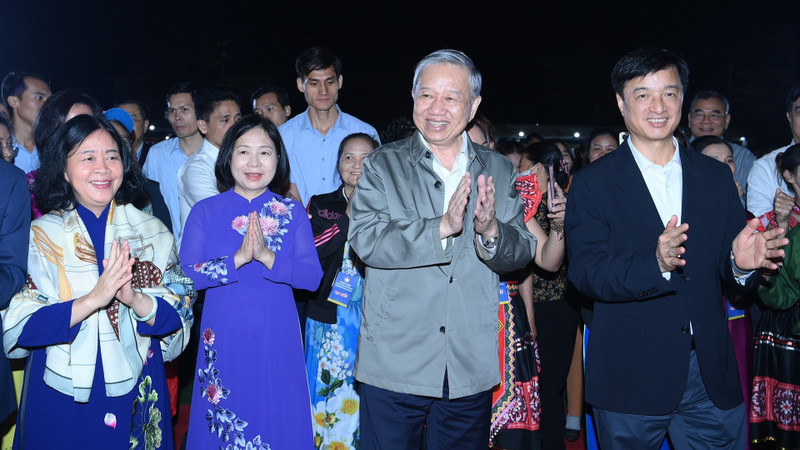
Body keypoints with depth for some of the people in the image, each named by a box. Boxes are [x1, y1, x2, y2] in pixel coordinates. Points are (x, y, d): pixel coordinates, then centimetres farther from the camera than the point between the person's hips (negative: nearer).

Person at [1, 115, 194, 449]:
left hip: (136, 392, 1)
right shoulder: (41, 235, -4)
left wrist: (135, 298, -25)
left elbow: (180, 314, -5)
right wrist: (92, 299, -25)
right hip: (62, 393, -1)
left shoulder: (151, 231, 0)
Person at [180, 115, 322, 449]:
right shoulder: (205, 212, 2)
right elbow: (187, 273, -9)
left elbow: (313, 277, -8)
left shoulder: (292, 213, 2)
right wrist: (238, 259, -21)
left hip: (277, 341, 0)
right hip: (224, 340, 0)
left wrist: (267, 257, -22)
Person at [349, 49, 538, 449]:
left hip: (471, 368, 2)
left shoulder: (498, 171, 6)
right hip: (395, 365, -2)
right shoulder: (382, 165, -1)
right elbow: (365, 240, -15)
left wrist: (491, 231, -19)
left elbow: (523, 252, 3)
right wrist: (441, 227, -26)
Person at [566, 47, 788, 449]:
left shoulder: (716, 177, 8)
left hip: (712, 375, 3)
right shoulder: (592, 184, -3)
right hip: (630, 377, -3)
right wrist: (655, 264, -30)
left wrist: (741, 262, -17)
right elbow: (584, 273, -14)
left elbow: (724, 270, 6)